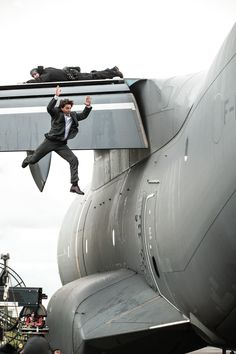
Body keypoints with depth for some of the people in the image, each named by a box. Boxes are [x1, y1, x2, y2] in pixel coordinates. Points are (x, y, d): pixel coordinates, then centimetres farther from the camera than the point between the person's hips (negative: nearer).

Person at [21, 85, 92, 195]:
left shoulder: (73, 115, 7)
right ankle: (27, 160, 53)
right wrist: (56, 97, -37)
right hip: (50, 141, -4)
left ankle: (74, 186, -13)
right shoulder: (57, 113, -9)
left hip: (61, 145, 4)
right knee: (33, 160, 11)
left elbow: (83, 115, 18)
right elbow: (49, 108, -28)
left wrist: (88, 106, 1)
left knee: (74, 160, -15)